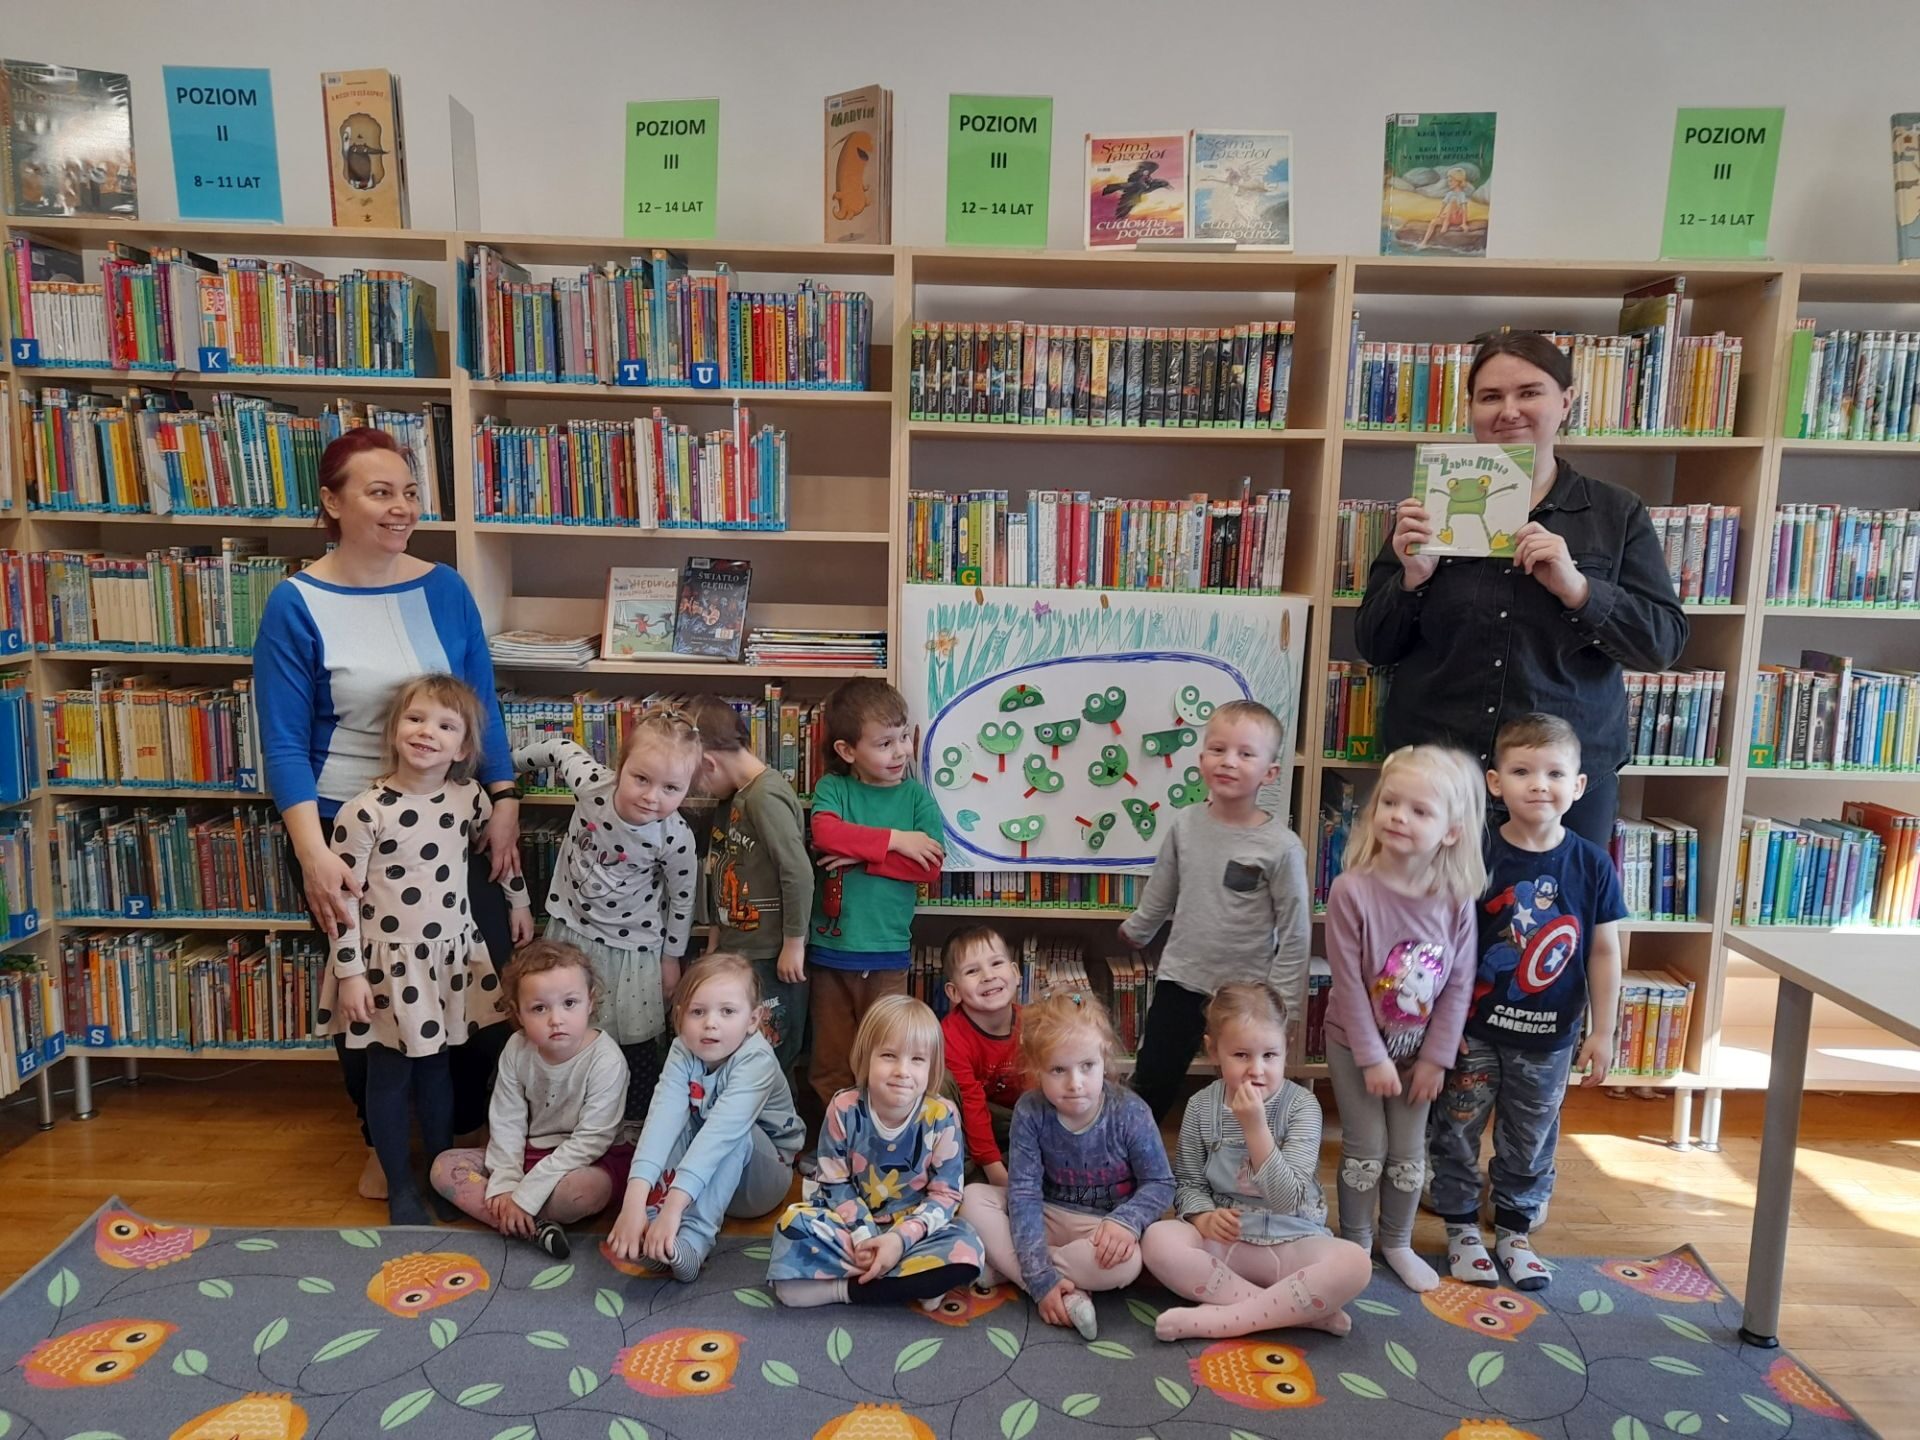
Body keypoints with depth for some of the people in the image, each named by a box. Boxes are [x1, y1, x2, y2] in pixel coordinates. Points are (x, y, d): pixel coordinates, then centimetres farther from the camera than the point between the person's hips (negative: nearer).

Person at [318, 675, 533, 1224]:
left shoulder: (469, 797, -5)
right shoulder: (364, 811, -18)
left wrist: (520, 904, 21)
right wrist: (350, 974, -13)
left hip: (451, 954, 4)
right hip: (387, 960, -4)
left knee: (436, 1066, 18)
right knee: (390, 1074, 9)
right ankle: (400, 1187, 26)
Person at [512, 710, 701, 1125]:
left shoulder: (675, 838, -27)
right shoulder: (590, 783, -26)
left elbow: (681, 897, -9)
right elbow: (559, 747, -4)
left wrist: (671, 957, 1)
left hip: (629, 948, -3)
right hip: (570, 930, 3)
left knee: (634, 1047, 11)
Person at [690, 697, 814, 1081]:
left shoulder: (766, 796, -19)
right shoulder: (733, 797, 11)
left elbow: (799, 873, -22)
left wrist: (794, 945, -16)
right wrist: (715, 942, 18)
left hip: (771, 959, -9)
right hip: (735, 952, 9)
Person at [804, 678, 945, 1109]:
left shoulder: (915, 795, 2)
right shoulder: (832, 788, 2)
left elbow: (930, 867, -7)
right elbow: (825, 833, -19)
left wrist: (861, 856, -13)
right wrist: (894, 840, -15)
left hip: (887, 951, 0)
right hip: (829, 947, 0)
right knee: (831, 1061, 10)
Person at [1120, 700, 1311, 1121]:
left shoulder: (1282, 846, -18)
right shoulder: (1184, 824, -6)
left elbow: (1294, 933, -11)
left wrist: (1280, 1002, -9)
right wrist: (1136, 929, 25)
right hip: (1181, 979, 3)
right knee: (1150, 1086, 12)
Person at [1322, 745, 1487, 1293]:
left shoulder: (1457, 898, -13)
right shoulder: (1352, 889, -23)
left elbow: (1459, 984, -6)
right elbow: (1348, 983, -19)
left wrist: (1435, 1057, -6)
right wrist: (1372, 1057, -16)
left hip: (1419, 1046, 3)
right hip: (1356, 1043, -3)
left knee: (1409, 1152, 14)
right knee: (1365, 1150, 6)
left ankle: (1398, 1243, 35)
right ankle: (1356, 1244, 27)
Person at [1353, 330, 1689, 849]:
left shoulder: (1616, 513, 3)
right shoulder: (1432, 507, 4)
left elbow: (1664, 642, -3)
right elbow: (1374, 646, 4)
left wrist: (1576, 586, -18)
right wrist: (1413, 578, -15)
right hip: (1431, 768, 0)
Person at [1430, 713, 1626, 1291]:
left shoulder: (1591, 864, -6)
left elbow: (1604, 952, 0)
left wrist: (1602, 1032, 1)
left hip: (1550, 1036, 2)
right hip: (1474, 1030, -1)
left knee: (1530, 1142, 16)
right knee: (1458, 1134, 10)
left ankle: (1515, 1232, 35)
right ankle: (1462, 1229, 29)